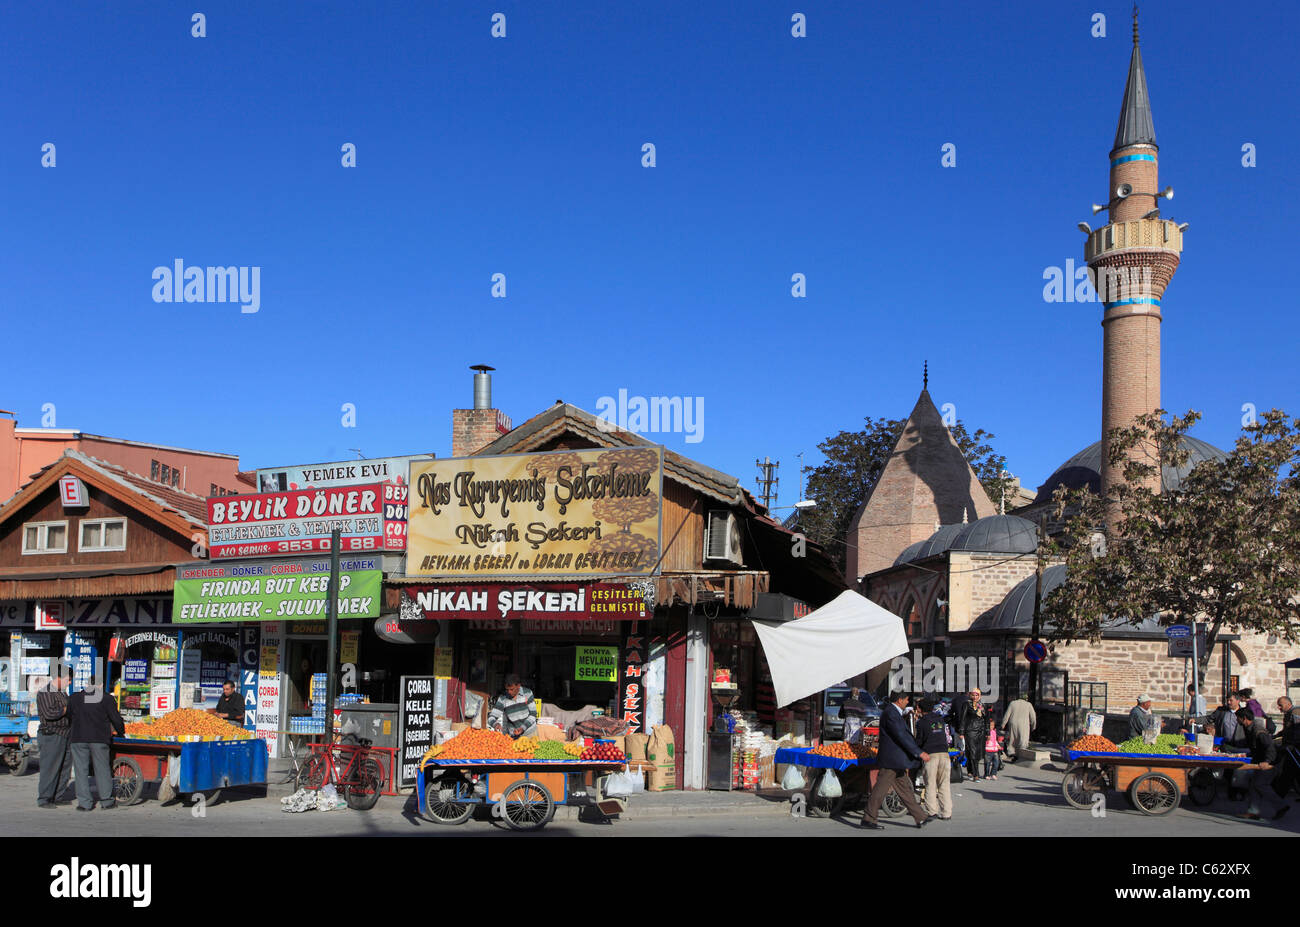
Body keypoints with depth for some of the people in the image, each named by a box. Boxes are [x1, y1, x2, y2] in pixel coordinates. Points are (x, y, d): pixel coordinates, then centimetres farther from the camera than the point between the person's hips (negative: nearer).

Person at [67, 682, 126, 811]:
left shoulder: (75, 698, 6)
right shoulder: (106, 698, 1)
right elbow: (116, 719, 1)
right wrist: (121, 732, 17)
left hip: (78, 739, 1)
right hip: (99, 739, -1)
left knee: (81, 771, 5)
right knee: (102, 770, 7)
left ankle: (84, 803, 4)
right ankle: (106, 801, 10)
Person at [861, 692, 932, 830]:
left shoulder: (894, 712, 15)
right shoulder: (890, 714, -18)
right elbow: (902, 737, -23)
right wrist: (919, 753, -23)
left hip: (897, 762, 11)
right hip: (890, 761, -11)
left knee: (905, 790, 13)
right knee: (880, 789, -4)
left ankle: (921, 818, 17)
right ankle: (868, 819, 3)